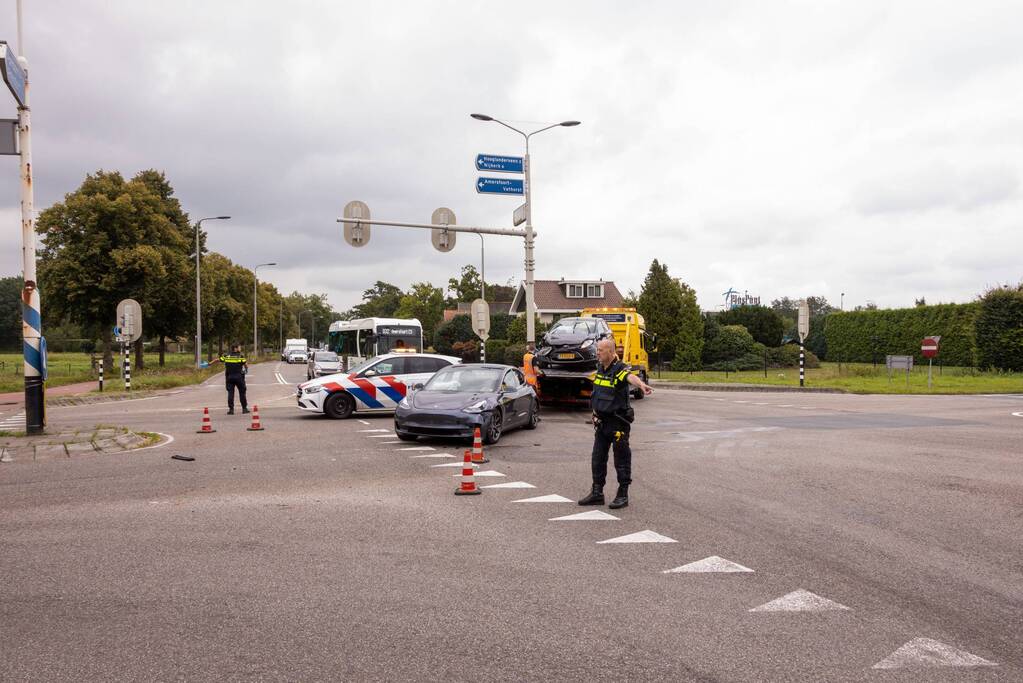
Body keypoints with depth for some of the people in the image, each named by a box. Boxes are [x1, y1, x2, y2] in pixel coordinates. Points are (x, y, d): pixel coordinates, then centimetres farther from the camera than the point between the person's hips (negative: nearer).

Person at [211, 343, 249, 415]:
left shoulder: (227, 356, 7)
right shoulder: (241, 356, -3)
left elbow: (217, 360, 13)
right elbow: (246, 365, -9)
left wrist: (210, 364, 26)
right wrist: (246, 369, 13)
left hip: (229, 377, 3)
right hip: (239, 376, -3)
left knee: (230, 392, 4)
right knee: (242, 392, 7)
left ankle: (231, 409, -1)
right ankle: (244, 408, 10)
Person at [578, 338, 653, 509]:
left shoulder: (620, 369, -20)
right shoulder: (600, 367, 6)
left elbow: (631, 378, -44)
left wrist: (642, 385, -64)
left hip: (618, 422, -8)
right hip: (601, 421, 8)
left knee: (621, 458, 2)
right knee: (597, 458, 13)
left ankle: (623, 495, 12)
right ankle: (597, 493, 23)